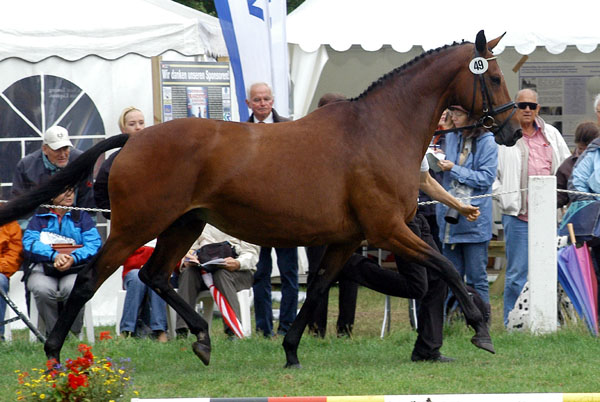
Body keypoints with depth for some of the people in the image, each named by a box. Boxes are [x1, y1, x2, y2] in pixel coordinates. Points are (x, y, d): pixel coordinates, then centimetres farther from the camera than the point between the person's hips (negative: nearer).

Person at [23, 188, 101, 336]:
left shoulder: (82, 217, 19)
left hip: (75, 269, 0)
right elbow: (29, 243, 0)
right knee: (42, 289, -35)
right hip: (43, 268, 0)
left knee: (73, 288, -36)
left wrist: (73, 258, -18)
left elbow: (94, 245, 3)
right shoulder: (39, 218, 18)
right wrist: (54, 255, -19)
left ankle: (74, 334, -17)